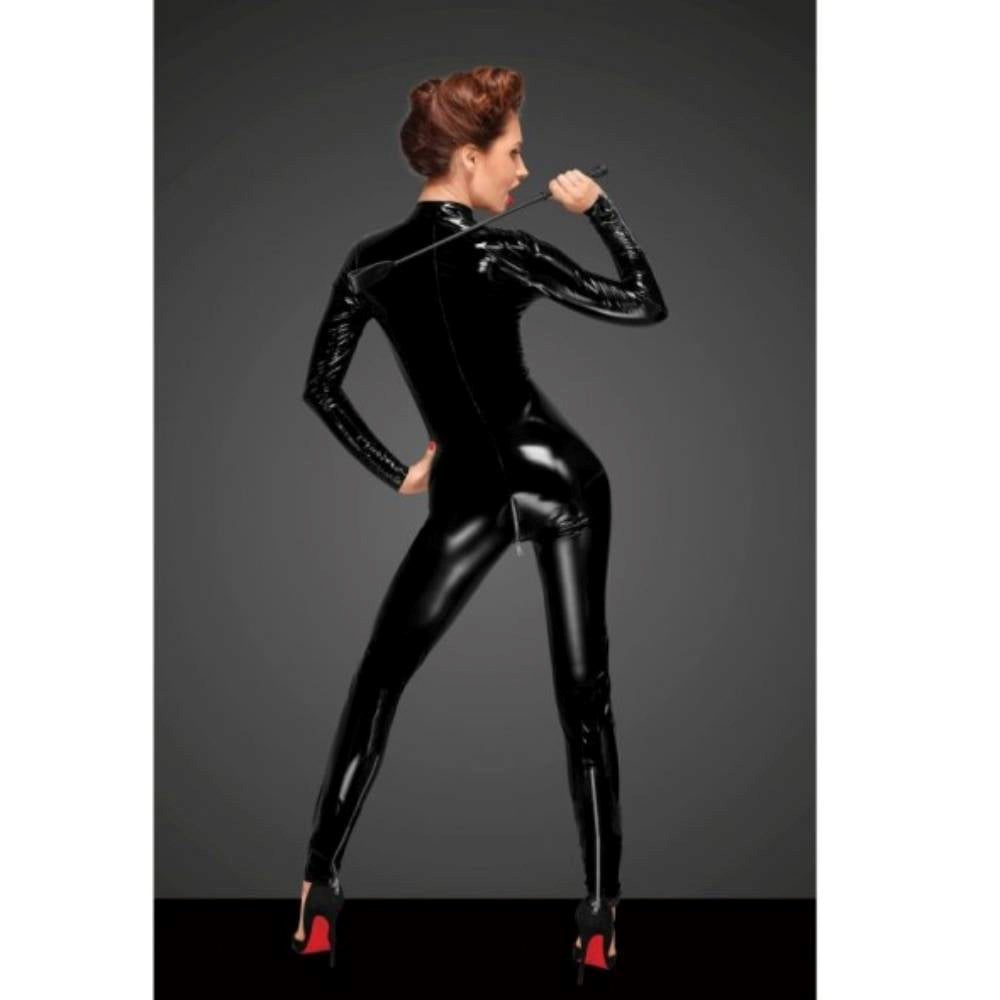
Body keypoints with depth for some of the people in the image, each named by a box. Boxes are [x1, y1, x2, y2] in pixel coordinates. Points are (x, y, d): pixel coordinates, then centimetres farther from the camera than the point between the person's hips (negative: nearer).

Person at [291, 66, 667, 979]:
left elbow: (322, 387, 6)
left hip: (467, 493, 3)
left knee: (378, 684, 12)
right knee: (583, 689, 3)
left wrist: (396, 471, 13)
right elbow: (646, 305, -8)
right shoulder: (501, 253, -9)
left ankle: (321, 888, 12)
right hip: (560, 476, -2)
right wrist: (600, 207, 3)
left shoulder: (371, 261, 3)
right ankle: (601, 910, 5)